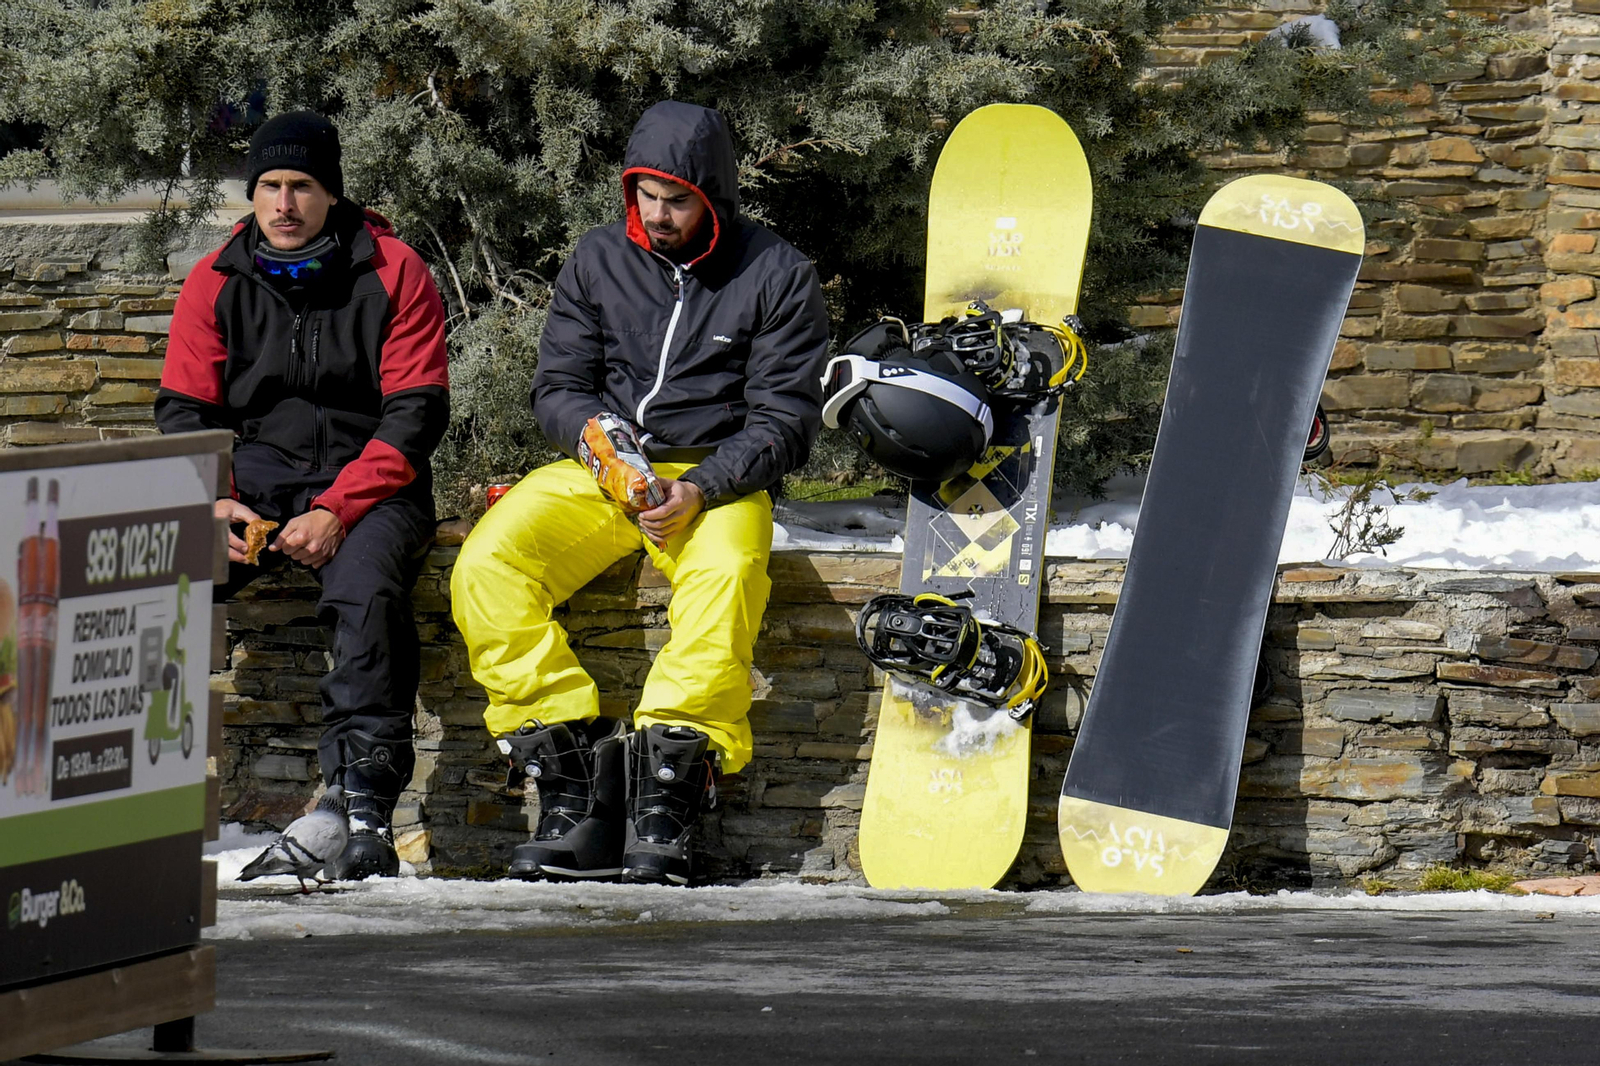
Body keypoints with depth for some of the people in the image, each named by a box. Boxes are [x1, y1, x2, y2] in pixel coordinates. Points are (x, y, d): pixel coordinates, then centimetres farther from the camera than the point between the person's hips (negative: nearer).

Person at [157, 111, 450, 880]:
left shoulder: (392, 274, -2)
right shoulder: (216, 283, 7)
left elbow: (415, 412, -6)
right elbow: (184, 411, 8)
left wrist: (337, 511, -18)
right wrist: (211, 504, -13)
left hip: (368, 483, -3)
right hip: (257, 477, 3)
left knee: (366, 588, -36)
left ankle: (366, 808, -37)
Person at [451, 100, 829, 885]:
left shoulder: (777, 277, 1)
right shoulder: (598, 261, 11)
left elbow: (786, 419, -2)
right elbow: (556, 386, 13)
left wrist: (701, 489, -19)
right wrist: (589, 432, -13)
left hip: (717, 476, -3)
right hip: (597, 470, 3)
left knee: (725, 577, -39)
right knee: (485, 568, -25)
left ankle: (666, 797, -38)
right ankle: (573, 785, -27)